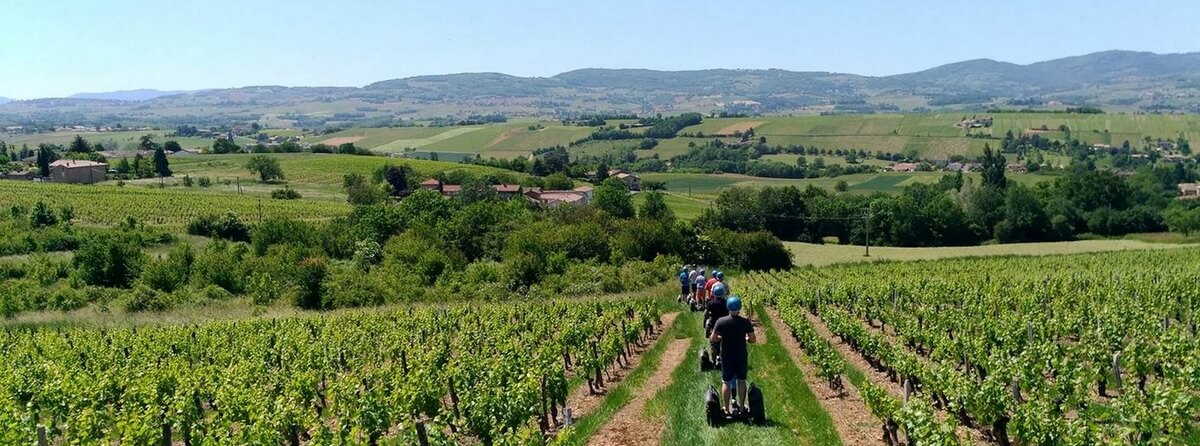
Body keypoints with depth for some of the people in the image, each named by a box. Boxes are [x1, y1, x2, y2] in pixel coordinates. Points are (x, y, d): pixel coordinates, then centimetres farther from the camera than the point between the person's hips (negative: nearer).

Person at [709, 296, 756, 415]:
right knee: (741, 381, 16)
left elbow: (712, 339, -10)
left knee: (726, 382, 9)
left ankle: (726, 409, 14)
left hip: (727, 356, -1)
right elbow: (753, 340, -6)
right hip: (741, 356, 1)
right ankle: (741, 406, 26)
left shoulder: (721, 322, -13)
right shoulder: (746, 322, -10)